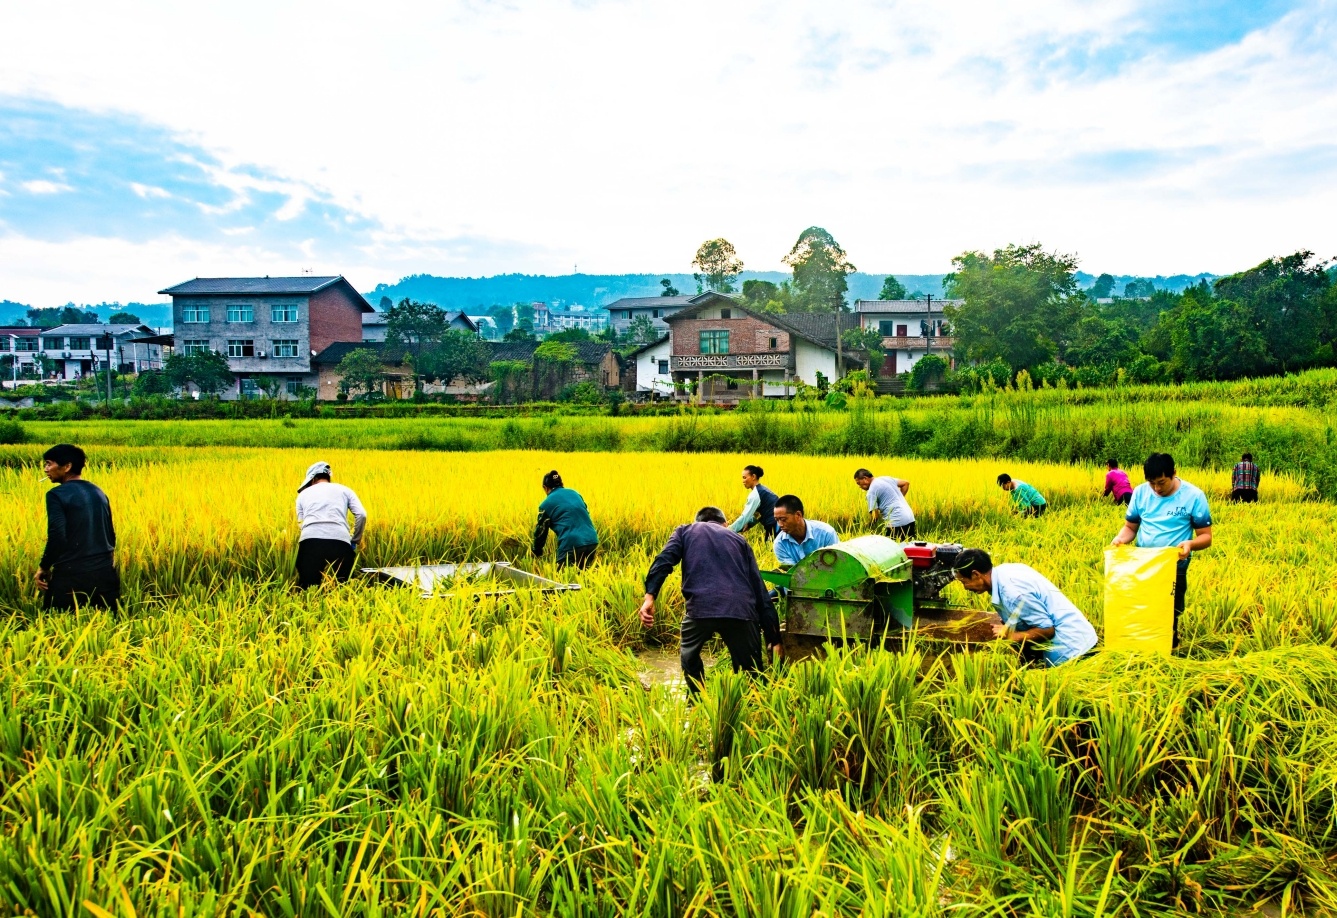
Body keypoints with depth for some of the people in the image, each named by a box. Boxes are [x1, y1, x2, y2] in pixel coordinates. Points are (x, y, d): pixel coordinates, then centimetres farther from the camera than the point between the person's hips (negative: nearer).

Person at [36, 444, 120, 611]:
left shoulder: (57, 495, -7)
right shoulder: (98, 492, 13)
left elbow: (57, 537, -15)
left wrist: (43, 567, -3)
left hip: (71, 574, -5)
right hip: (105, 572, 6)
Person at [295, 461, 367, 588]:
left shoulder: (303, 493, 29)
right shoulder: (344, 490, 26)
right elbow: (361, 515, 11)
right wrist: (355, 541, 21)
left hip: (310, 541, 0)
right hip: (340, 542, 0)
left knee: (308, 590, -2)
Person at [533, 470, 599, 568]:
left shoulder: (546, 504, 6)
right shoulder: (574, 493, 19)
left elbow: (541, 531, 12)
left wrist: (536, 553, 26)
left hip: (571, 545, -5)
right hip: (592, 542, 5)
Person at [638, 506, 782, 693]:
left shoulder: (685, 531, 26)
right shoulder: (739, 540, 29)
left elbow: (664, 561, 3)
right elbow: (760, 590, 22)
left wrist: (649, 597, -8)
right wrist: (774, 639, 22)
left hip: (701, 607, 0)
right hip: (741, 610, 1)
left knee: (690, 656, 29)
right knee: (750, 671, 14)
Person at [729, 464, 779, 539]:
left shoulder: (755, 494, -14)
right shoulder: (763, 489, 15)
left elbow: (745, 516, -16)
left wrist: (728, 530, -13)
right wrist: (748, 524, 4)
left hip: (775, 527, -9)